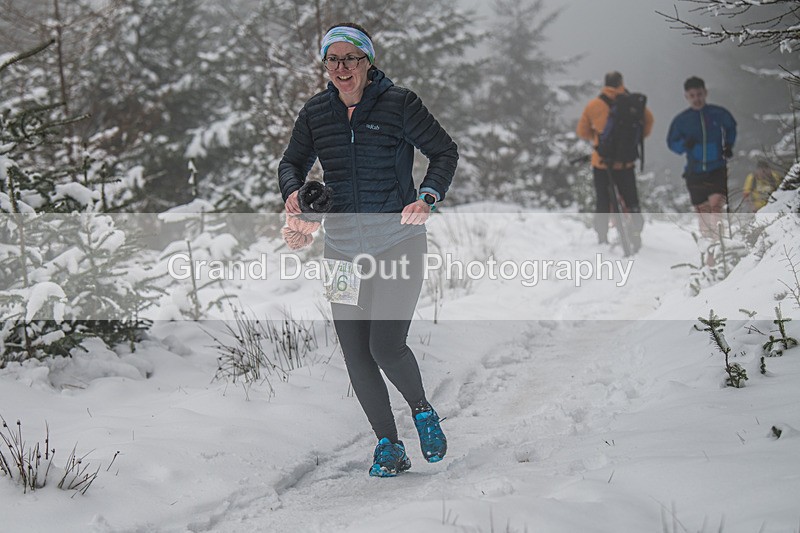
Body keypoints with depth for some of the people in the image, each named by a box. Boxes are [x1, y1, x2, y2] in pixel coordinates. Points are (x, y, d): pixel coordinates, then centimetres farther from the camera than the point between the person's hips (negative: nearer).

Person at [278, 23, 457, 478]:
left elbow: (445, 151, 0)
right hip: (342, 247, 5)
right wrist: (293, 190, -5)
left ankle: (422, 411, 17)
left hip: (399, 242, -4)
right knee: (356, 355, 3)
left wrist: (428, 197, -16)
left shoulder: (399, 103, -7)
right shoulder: (315, 113, 5)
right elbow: (293, 162, 18)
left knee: (386, 347, -14)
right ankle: (389, 446, 18)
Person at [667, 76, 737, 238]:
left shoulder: (718, 114, -2)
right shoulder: (681, 119, -1)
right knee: (702, 210, 8)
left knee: (716, 204, -21)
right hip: (695, 172, 2)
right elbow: (671, 142, 8)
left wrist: (728, 145, 1)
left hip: (718, 170, -2)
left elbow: (731, 128, 18)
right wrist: (684, 144, -14)